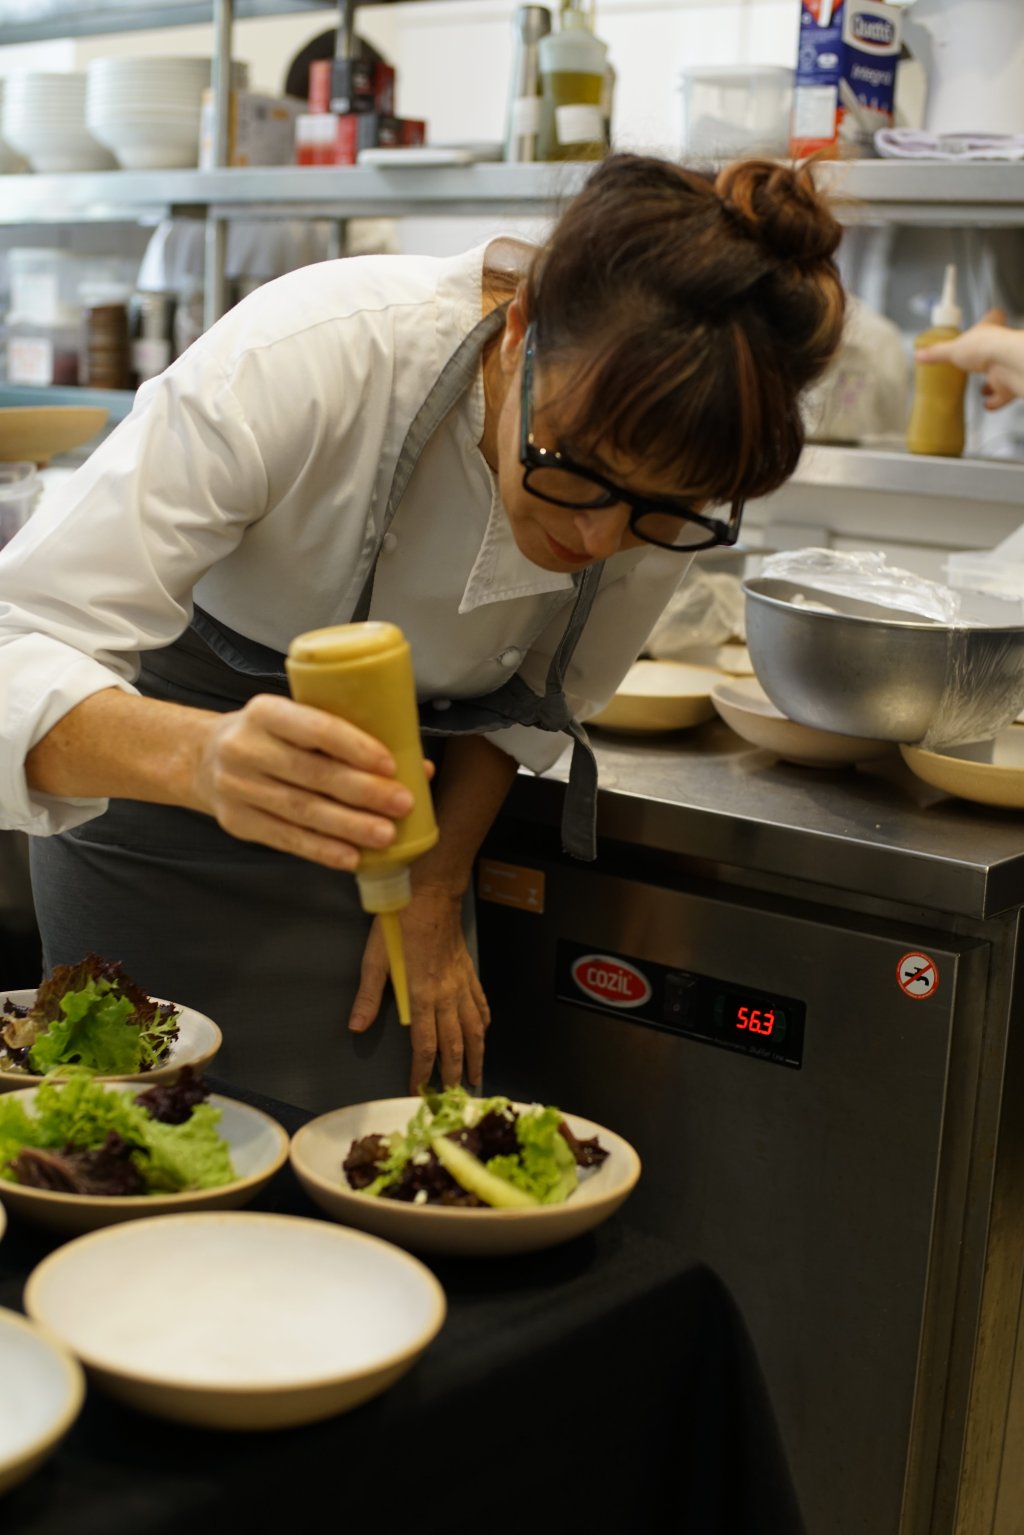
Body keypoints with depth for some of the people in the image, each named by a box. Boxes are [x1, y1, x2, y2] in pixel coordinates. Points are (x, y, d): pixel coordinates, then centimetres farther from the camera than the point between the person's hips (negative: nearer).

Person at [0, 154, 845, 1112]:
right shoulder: (301, 360, -35)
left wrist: (435, 896, -2)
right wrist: (204, 758, -56)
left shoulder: (678, 471, -21)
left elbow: (540, 694, -1)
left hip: (364, 808, 3)